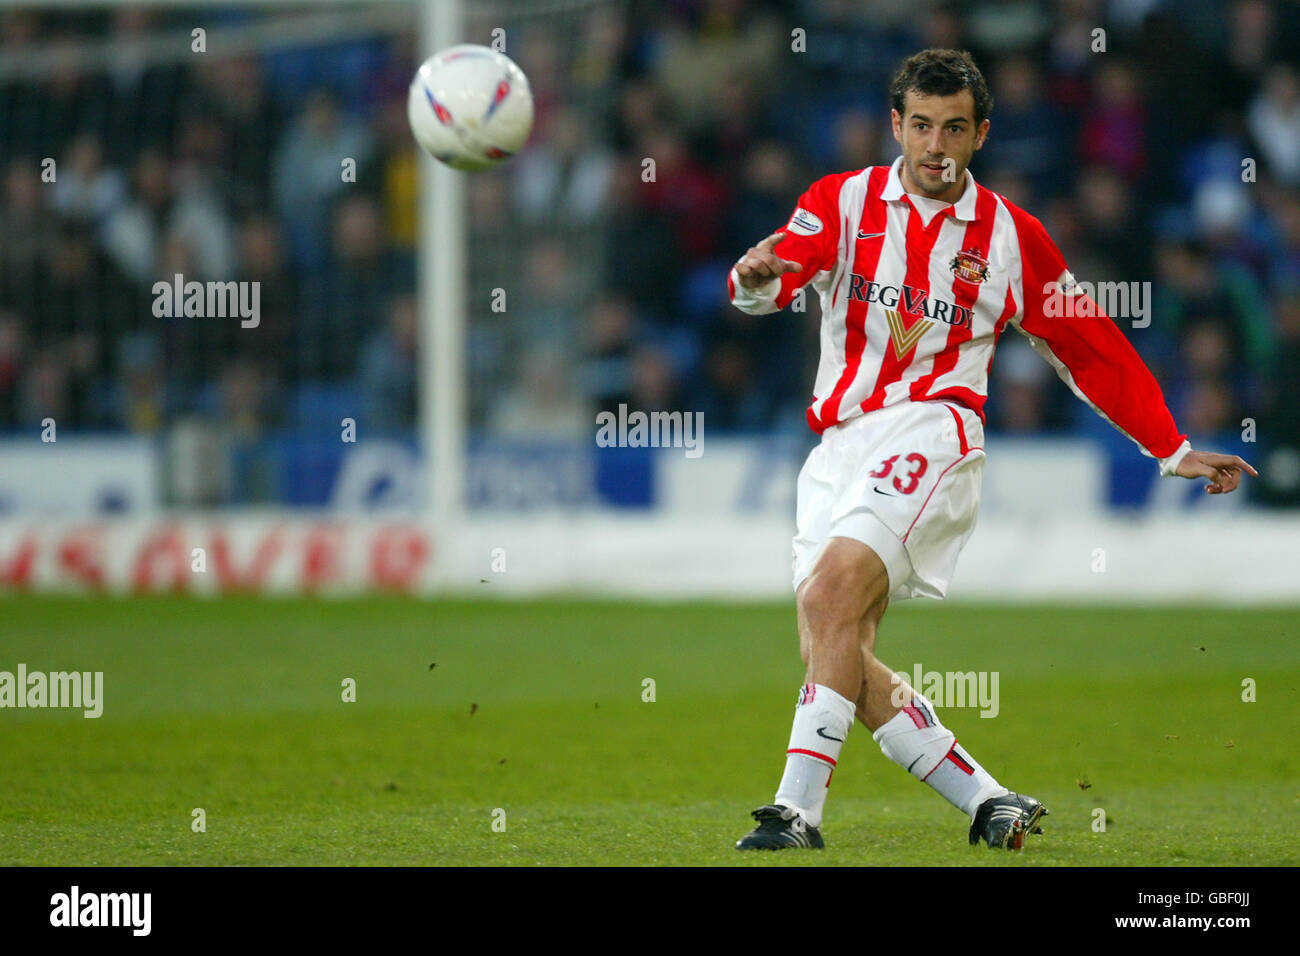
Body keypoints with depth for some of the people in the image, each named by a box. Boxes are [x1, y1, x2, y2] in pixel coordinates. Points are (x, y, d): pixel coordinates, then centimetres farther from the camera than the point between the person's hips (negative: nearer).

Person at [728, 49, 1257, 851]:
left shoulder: (1011, 237, 8)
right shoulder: (844, 203, 9)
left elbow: (1093, 350, 17)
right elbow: (772, 279, -8)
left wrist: (1175, 453, 17)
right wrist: (756, 279, -34)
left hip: (929, 432, -4)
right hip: (839, 445, 4)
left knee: (833, 594, -26)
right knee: (836, 659, -5)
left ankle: (799, 809, -28)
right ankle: (990, 804, 6)